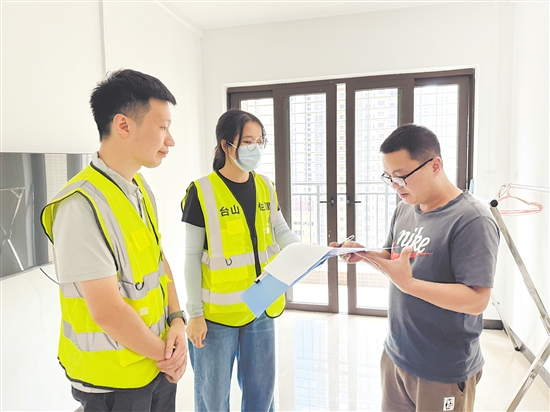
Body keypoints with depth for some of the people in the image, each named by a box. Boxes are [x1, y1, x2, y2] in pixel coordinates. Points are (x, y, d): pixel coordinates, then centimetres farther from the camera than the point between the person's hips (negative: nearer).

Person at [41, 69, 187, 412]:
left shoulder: (142, 189, 2)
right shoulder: (82, 205, -24)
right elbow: (107, 311, -24)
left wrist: (177, 321, -5)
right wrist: (162, 354, -11)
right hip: (114, 380, -7)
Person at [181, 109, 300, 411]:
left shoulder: (265, 187, 3)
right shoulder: (202, 192, -12)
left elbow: (283, 234, 3)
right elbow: (192, 257, -9)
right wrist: (194, 313, -8)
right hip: (217, 311, -4)